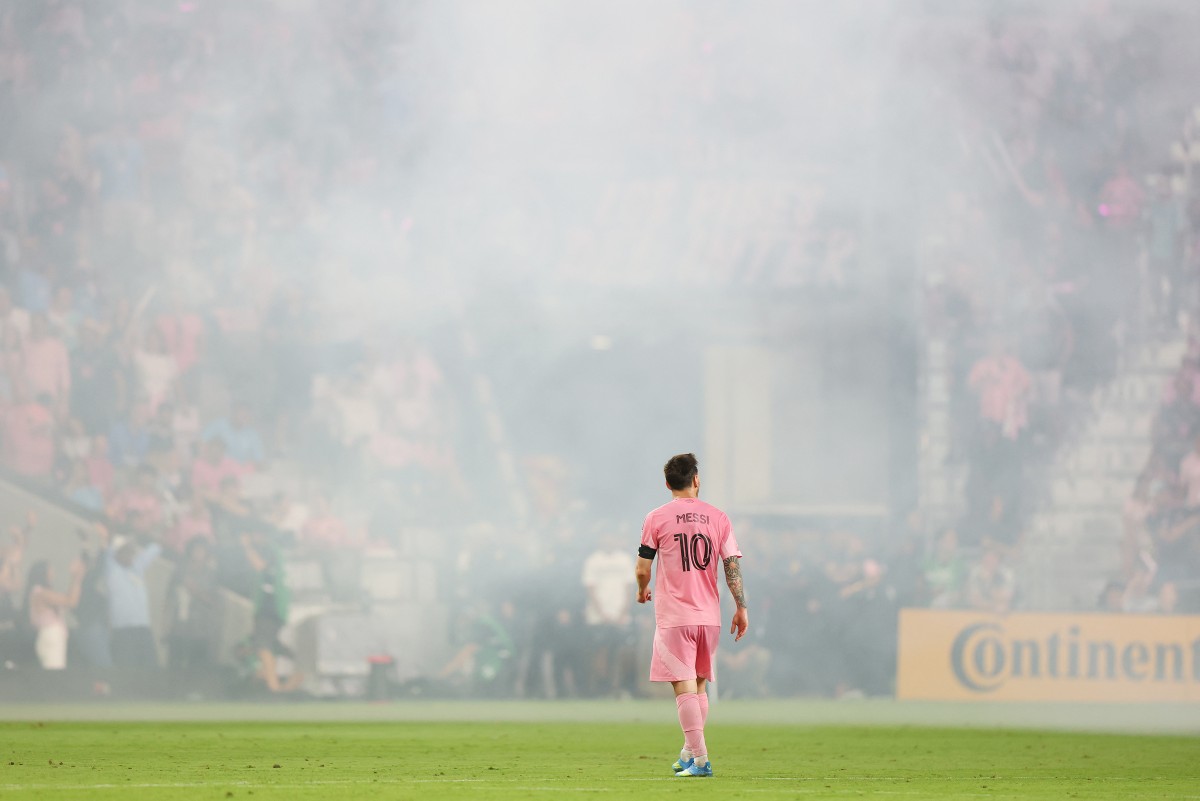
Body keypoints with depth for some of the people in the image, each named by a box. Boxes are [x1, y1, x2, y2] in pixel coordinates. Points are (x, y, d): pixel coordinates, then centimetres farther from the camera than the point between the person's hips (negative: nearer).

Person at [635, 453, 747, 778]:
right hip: (709, 615, 4)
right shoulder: (717, 517, 4)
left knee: (685, 687, -7)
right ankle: (689, 753, 24)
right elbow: (733, 566, -1)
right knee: (699, 685, 18)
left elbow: (642, 571, -1)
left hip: (674, 617, -4)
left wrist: (642, 591, 21)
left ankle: (700, 758, -16)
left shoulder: (656, 519, -3)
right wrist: (741, 608, 3)